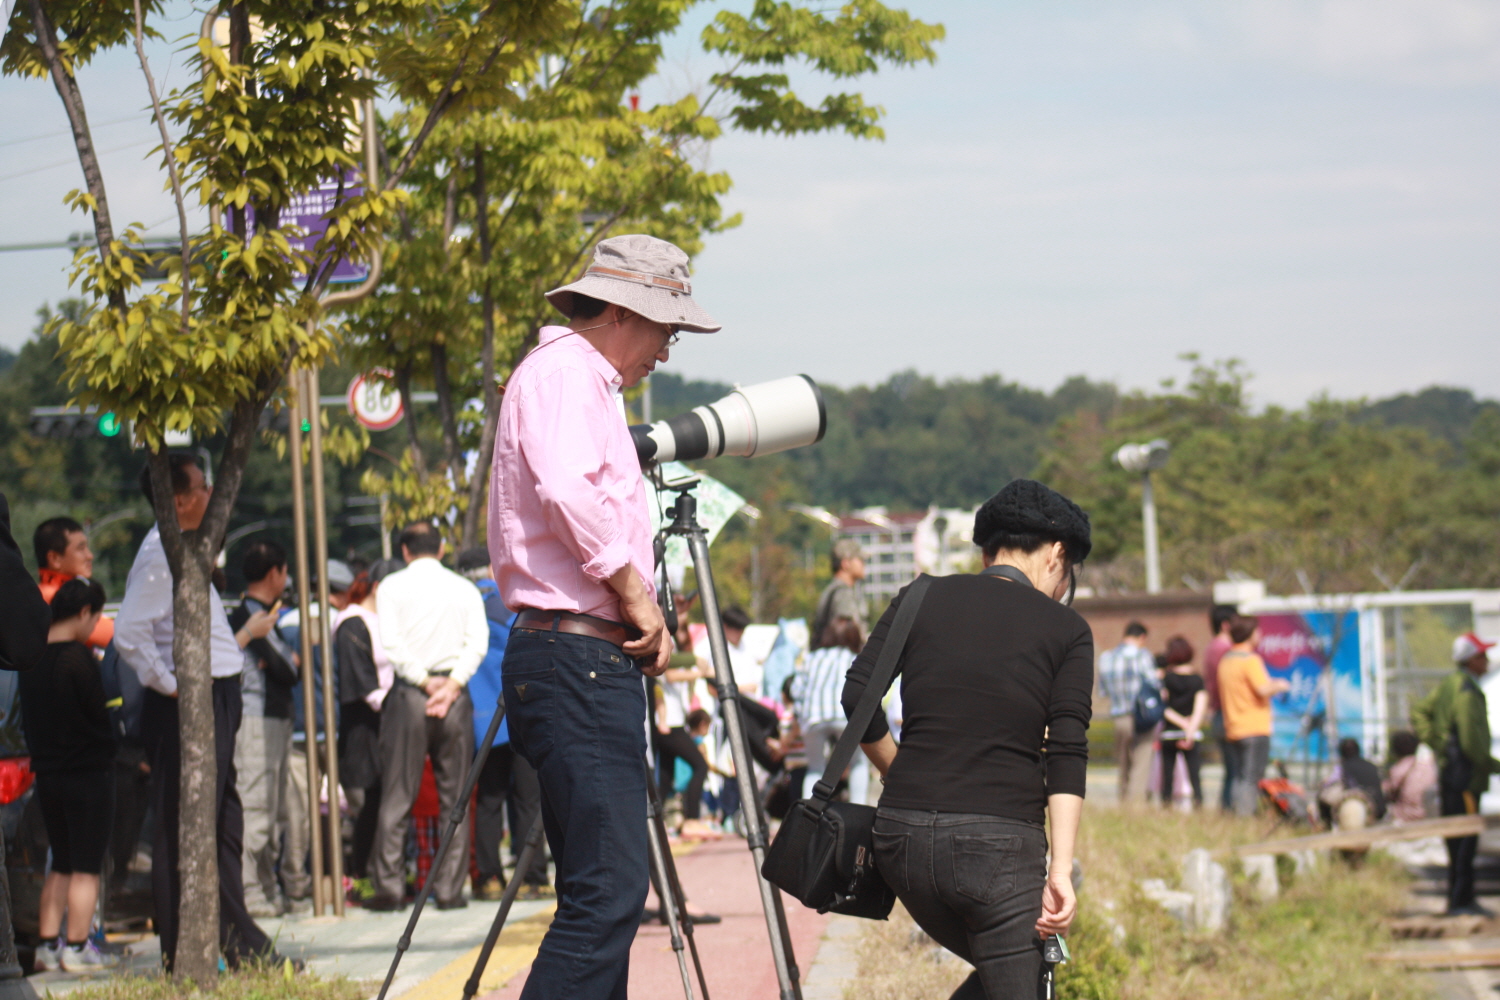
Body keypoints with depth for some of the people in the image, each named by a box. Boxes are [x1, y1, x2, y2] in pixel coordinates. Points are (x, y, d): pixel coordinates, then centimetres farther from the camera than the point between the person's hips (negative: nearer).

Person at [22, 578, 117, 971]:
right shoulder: (78, 659, -16)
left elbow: (26, 720, 12)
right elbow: (100, 716, -11)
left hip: (46, 773, 7)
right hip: (88, 773, -7)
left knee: (60, 864, 15)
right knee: (86, 867, 0)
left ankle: (47, 946, 12)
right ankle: (77, 949, 0)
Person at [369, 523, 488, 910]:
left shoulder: (392, 587, 5)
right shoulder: (464, 589, 11)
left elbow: (392, 643, -8)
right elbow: (478, 643, -2)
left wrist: (424, 681, -7)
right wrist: (453, 683, -9)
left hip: (408, 694, -2)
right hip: (455, 695, 2)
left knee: (396, 796, 0)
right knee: (454, 798, 5)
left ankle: (389, 886, -4)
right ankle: (449, 889, 2)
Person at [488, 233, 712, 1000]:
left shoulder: (587, 383, 24)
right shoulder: (561, 370, -7)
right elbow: (567, 491, -25)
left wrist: (636, 616, 12)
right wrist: (633, 588, -15)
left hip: (598, 662, 11)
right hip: (575, 659, -11)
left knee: (605, 892, 9)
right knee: (606, 892, -16)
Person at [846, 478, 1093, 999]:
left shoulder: (923, 599, 12)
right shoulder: (1065, 630, 6)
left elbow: (857, 695, 3)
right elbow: (1067, 754, -4)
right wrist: (1061, 869, -10)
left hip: (903, 836, 5)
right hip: (1000, 843, -5)